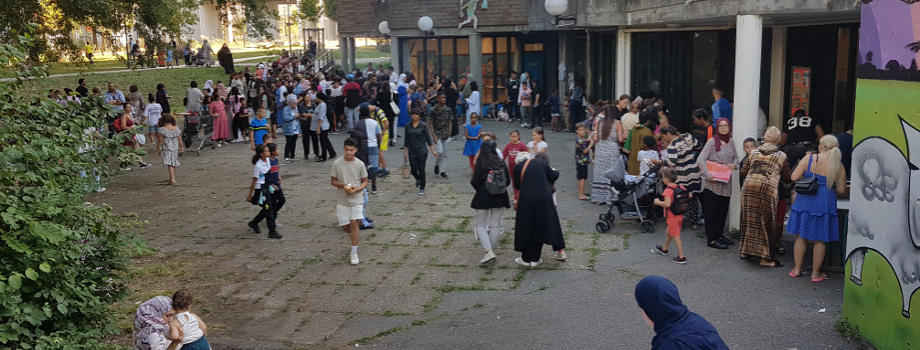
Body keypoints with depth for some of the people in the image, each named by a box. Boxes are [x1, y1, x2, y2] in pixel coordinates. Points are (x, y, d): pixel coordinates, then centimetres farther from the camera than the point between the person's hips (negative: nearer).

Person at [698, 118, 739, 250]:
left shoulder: (731, 142, 8)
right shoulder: (712, 141, -11)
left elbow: (735, 157, 20)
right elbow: (701, 159, -17)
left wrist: (734, 164, -3)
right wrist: (707, 175, -24)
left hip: (726, 183, 7)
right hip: (712, 183, -7)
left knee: (723, 211, 15)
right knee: (711, 212, 0)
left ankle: (719, 235, 29)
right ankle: (711, 239, 7)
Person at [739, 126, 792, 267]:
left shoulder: (754, 152, 17)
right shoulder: (781, 156, 10)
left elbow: (743, 172, 18)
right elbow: (787, 178, 14)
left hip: (749, 187, 3)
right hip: (769, 189, -3)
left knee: (749, 219, 14)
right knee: (766, 221, 4)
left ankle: (745, 250, 24)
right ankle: (765, 257, 6)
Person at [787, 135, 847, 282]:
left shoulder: (808, 159, -7)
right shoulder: (839, 166, -5)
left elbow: (794, 177, -7)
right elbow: (841, 190, -1)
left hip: (805, 202, 0)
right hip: (825, 204, 0)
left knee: (801, 235, 14)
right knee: (820, 239, 11)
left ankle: (797, 269, 21)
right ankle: (815, 273, 18)